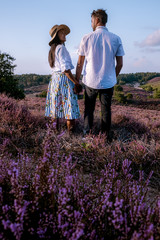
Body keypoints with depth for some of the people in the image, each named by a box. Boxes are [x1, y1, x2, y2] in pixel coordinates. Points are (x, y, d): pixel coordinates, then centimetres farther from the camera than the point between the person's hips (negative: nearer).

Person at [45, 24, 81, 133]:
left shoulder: (53, 49, 18)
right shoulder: (61, 47, -10)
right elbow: (65, 68, -18)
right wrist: (76, 82, -14)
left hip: (54, 79, 10)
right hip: (64, 79, -10)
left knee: (56, 107, 10)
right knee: (69, 107, -6)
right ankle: (71, 132, -3)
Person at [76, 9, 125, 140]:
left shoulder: (86, 38, -3)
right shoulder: (116, 39, -1)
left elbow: (80, 64, 0)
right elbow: (120, 64, 2)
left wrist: (76, 81, 10)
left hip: (90, 81, 0)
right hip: (108, 82, 1)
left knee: (89, 109, 14)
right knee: (106, 110, 11)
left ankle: (87, 133, 19)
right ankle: (106, 135, 21)